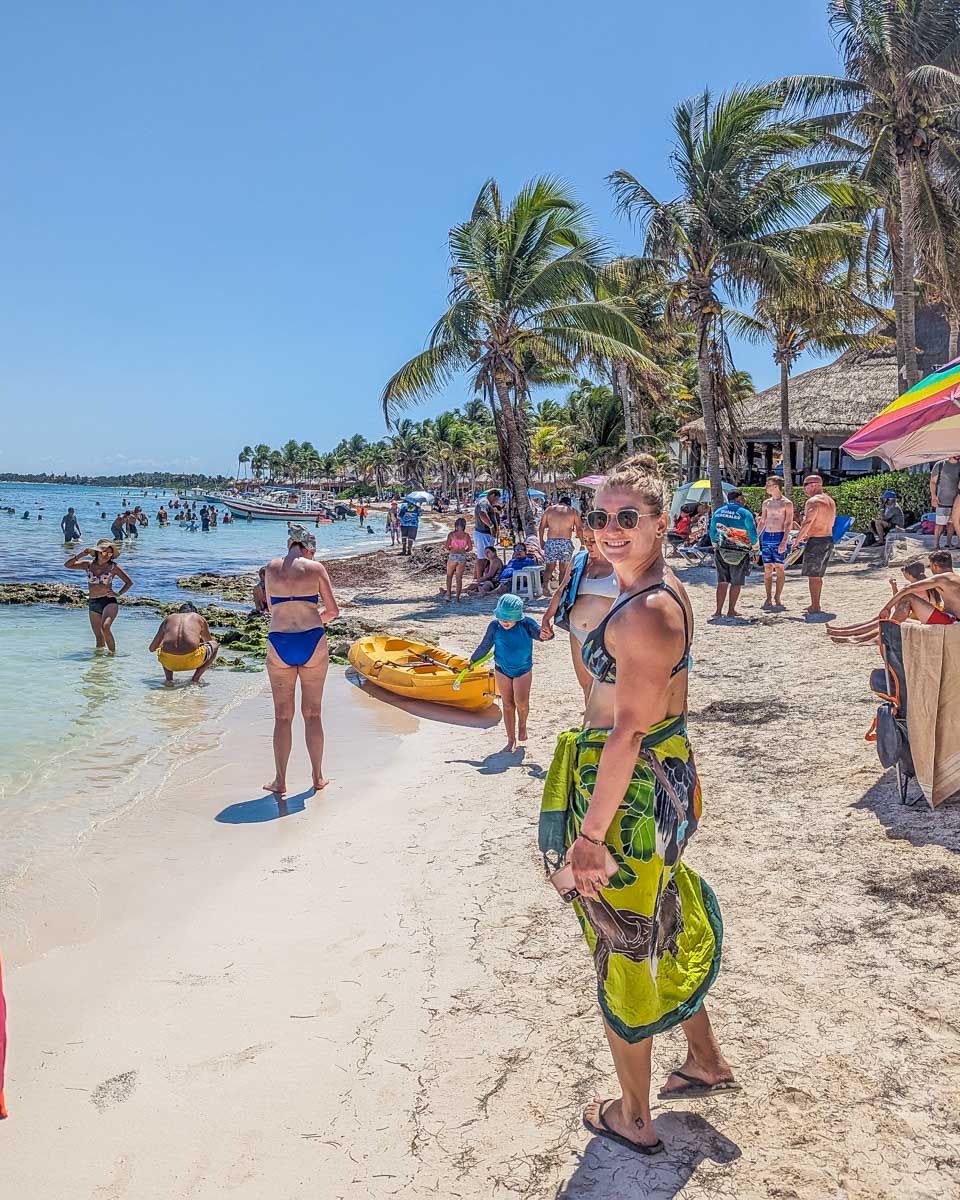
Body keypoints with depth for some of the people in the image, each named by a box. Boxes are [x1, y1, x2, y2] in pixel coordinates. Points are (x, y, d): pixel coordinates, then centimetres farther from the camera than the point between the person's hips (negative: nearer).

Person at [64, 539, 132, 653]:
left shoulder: (113, 567, 0)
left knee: (105, 628, -29)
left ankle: (112, 653, -21)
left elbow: (129, 582, 6)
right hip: (93, 604, 4)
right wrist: (81, 554, -4)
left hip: (109, 602, -4)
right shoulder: (88, 565, 8)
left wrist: (118, 594, -5)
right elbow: (67, 565, 5)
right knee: (98, 637, 9)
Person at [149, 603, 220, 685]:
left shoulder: (168, 618, 26)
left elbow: (152, 648, 32)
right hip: (191, 661, -3)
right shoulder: (199, 617, 23)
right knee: (215, 644, 27)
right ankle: (195, 678, 12)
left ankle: (168, 678, 15)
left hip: (169, 661, 3)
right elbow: (209, 641, 41)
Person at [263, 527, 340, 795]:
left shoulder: (272, 567, 7)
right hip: (312, 642, -1)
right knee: (313, 713, 11)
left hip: (279, 643, 1)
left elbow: (271, 607, 16)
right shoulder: (316, 568, 2)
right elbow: (333, 610, 2)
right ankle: (318, 778, 20)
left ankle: (280, 781, 15)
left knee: (282, 716, 10)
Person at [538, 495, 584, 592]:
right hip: (566, 542, -1)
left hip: (551, 541, 1)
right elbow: (579, 529, 4)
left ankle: (545, 586, -8)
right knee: (564, 569, 8)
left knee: (549, 567, 10)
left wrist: (541, 541, 20)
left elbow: (541, 527, 11)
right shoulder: (573, 511, 9)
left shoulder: (549, 509, 12)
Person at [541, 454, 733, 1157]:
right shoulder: (670, 591, 6)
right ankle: (706, 1061, 47)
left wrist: (590, 834, -21)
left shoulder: (644, 611, -25)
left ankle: (634, 1120, 29)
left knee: (622, 947, 9)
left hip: (628, 790, -10)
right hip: (666, 775, 10)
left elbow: (628, 732, -26)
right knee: (660, 928, 27)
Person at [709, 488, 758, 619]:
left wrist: (715, 545, 25)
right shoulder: (745, 513, -8)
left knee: (722, 581, 7)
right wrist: (754, 547, 11)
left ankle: (718, 611, 0)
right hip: (740, 552, -4)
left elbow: (712, 531, 11)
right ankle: (731, 611, 11)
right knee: (736, 583, 7)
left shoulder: (718, 512, 5)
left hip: (721, 551, 4)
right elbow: (753, 533, -7)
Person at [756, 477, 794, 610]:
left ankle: (777, 599, 3)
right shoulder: (766, 503, 13)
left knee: (779, 569, -2)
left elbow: (789, 524, -8)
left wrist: (784, 541, -18)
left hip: (779, 537, -5)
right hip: (766, 537, 5)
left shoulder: (787, 503, -3)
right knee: (767, 569, 3)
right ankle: (768, 598, 8)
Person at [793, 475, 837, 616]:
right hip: (829, 539, 9)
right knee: (818, 576, 17)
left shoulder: (813, 501, -15)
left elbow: (807, 523, -22)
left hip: (816, 542, -9)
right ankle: (815, 605, 24)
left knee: (812, 576, -3)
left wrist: (797, 540, -12)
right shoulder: (830, 501, 15)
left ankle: (815, 608, -3)